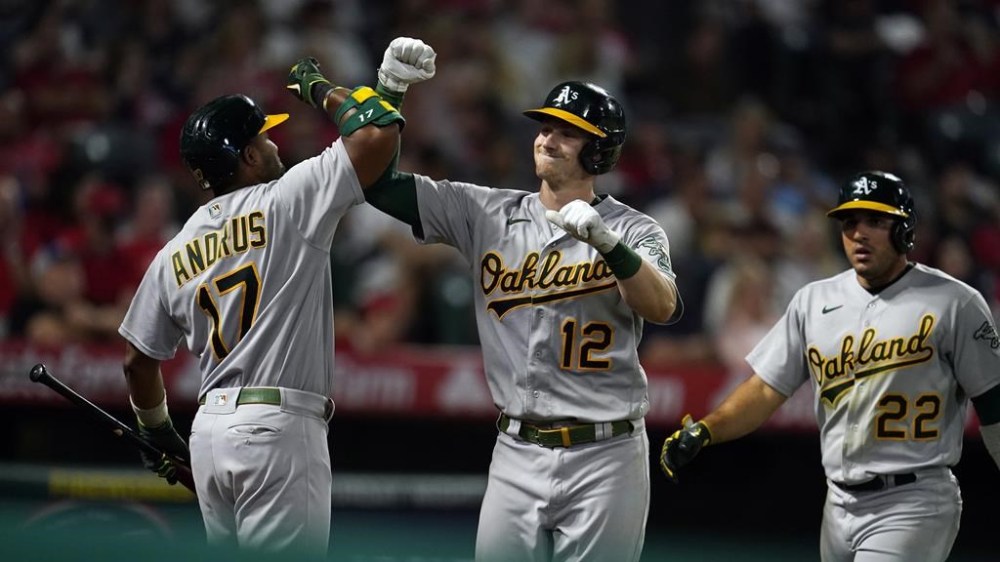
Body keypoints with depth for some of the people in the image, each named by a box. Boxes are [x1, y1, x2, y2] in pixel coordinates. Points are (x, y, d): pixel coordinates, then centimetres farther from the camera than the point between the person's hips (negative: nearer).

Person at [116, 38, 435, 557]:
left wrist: (159, 434, 33)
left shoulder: (174, 255, 13)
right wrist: (320, 89, 7)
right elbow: (380, 132, -11)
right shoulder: (287, 201, -5)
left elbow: (138, 359, 18)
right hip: (279, 428, -7)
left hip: (209, 431, 7)